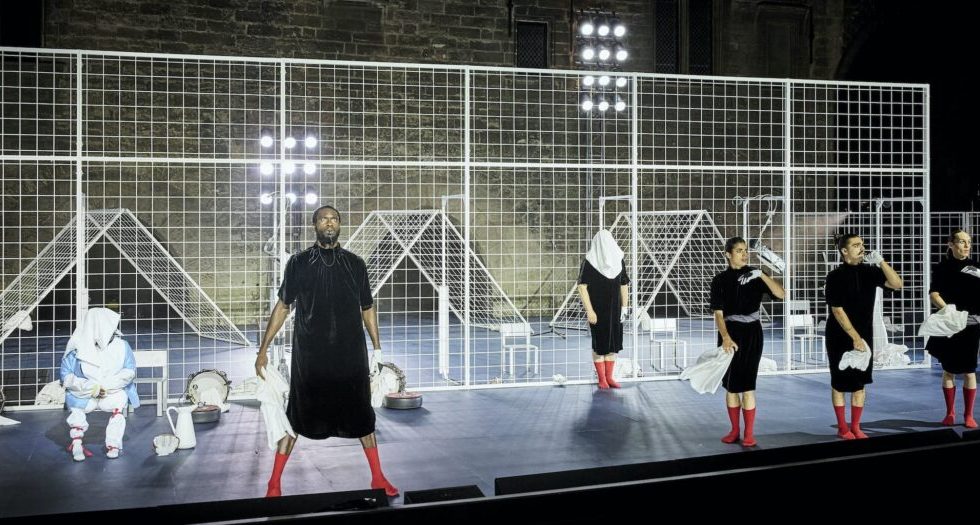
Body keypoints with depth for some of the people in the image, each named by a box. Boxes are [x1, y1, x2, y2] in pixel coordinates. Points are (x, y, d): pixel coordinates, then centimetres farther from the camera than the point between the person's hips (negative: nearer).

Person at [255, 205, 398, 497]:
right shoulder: (299, 263, 1)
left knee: (361, 415, 9)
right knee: (296, 417, 6)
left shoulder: (355, 264, 4)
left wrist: (377, 348, 8)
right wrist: (263, 349, 2)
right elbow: (283, 307, 5)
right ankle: (274, 485, 17)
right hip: (309, 356, -1)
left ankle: (378, 479, 20)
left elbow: (367, 308, 11)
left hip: (350, 355, 1)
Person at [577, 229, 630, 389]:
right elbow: (582, 287, -14)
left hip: (614, 309, 5)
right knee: (599, 343, 1)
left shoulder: (618, 260, 3)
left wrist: (625, 308, 2)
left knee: (613, 342, 7)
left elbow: (624, 285, 8)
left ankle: (609, 377, 17)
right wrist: (589, 310, -20)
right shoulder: (589, 262, -11)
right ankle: (601, 379, 10)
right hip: (597, 310, -5)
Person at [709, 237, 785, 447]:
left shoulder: (754, 275, 2)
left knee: (747, 384, -7)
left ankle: (749, 434, 0)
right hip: (729, 335, 1)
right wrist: (725, 338, -19)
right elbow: (718, 313, -5)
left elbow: (780, 294, -10)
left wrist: (762, 275, -22)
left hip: (751, 333, -1)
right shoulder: (720, 280, 0)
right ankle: (735, 431, 20)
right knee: (730, 385, 8)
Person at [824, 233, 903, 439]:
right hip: (840, 337, -4)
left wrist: (881, 262, -16)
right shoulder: (835, 276, -11)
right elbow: (837, 311, -15)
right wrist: (855, 337, -17)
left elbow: (897, 285, -6)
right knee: (840, 383, 4)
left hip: (864, 335, 4)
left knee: (860, 382, 7)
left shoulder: (869, 271, 2)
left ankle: (856, 427, 16)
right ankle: (842, 428, 14)